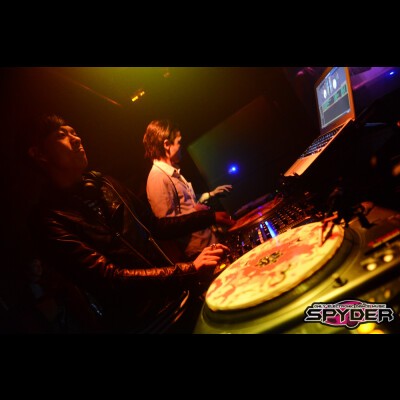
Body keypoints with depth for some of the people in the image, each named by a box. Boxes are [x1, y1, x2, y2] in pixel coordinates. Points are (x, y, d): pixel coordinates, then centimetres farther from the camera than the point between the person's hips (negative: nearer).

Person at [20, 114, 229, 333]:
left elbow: (155, 225, 14)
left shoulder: (102, 182, 7)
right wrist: (190, 270, -29)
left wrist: (209, 216, 7)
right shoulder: (49, 219, -16)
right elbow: (108, 278, -24)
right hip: (145, 321, -6)